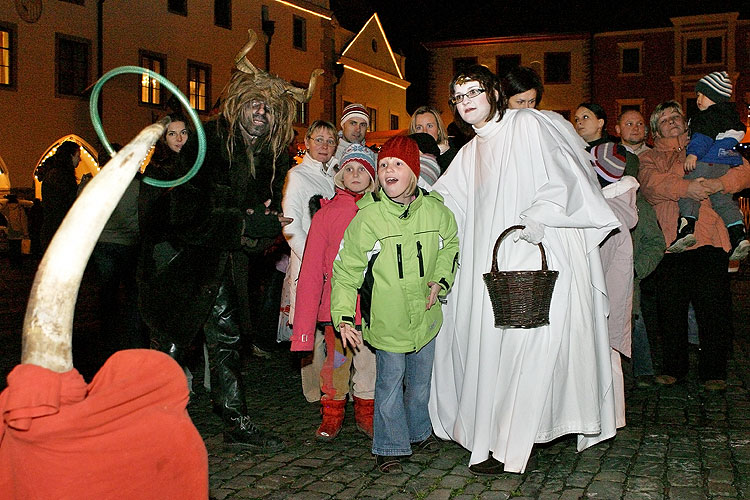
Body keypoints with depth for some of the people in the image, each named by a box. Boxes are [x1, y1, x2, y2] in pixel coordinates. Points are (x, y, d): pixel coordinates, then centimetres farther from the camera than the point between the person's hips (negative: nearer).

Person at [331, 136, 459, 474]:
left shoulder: (435, 211, -5)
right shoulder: (367, 217, -14)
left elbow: (450, 246, 16)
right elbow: (345, 270, -9)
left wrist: (441, 280, 2)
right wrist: (343, 317, -14)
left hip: (425, 316, 4)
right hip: (387, 320, -3)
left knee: (421, 380, 19)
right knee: (390, 383, 4)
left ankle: (419, 433, 41)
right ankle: (389, 447, 21)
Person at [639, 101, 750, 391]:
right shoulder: (648, 159, 18)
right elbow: (652, 182, -5)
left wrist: (718, 183, -16)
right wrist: (685, 187, -22)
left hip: (709, 240, 0)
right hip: (668, 243, 1)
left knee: (713, 307, -3)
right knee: (670, 308, 3)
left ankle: (713, 371, 10)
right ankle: (673, 368, 18)